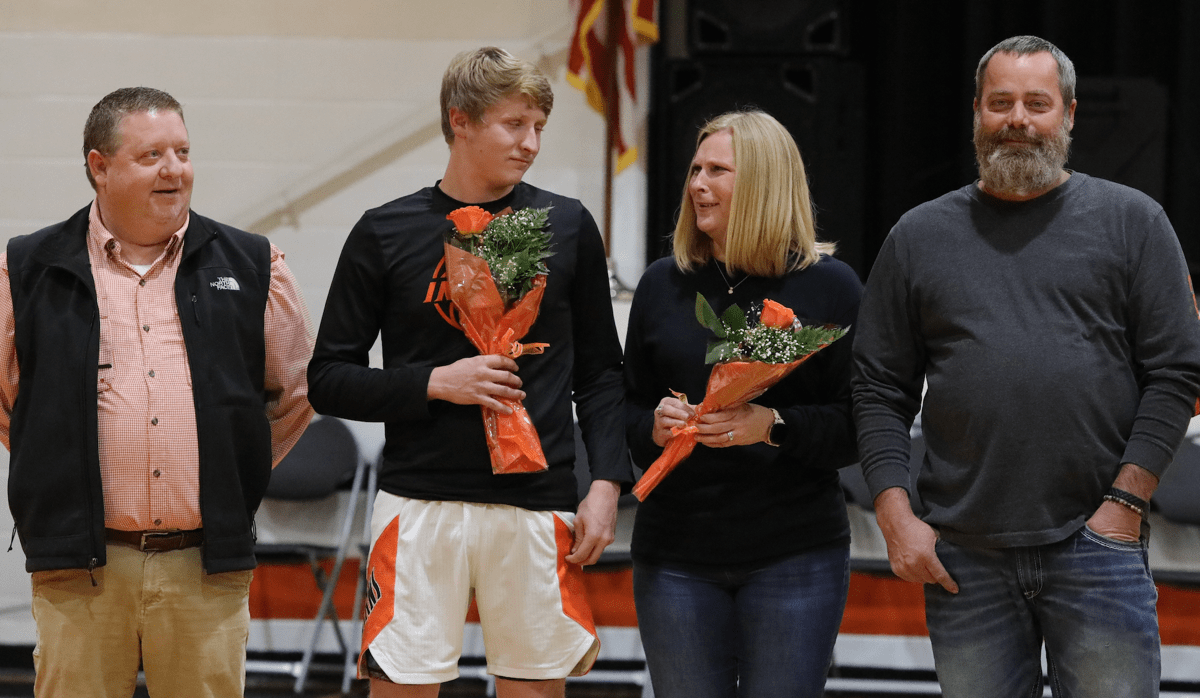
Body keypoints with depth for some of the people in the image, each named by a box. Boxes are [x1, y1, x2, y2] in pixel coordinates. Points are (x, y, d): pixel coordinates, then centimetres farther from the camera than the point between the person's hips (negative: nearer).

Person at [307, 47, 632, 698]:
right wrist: (435, 383, -11)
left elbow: (599, 372, 12)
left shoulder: (567, 227, 7)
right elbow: (329, 380, 3)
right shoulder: (385, 234, 2)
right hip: (421, 505, -1)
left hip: (538, 507, 2)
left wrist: (605, 483, 0)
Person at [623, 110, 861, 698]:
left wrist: (772, 427, -19)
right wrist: (654, 426, -8)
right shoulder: (662, 284, 10)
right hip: (676, 555, 3)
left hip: (794, 556, -3)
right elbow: (626, 410, 14)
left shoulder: (829, 285, 0)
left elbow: (859, 424, -4)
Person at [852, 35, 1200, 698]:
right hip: (962, 555, 2)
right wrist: (896, 517, -1)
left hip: (1094, 545, -2)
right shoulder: (918, 237, 12)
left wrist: (1123, 503, -7)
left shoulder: (1130, 221, 6)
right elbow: (880, 390, 11)